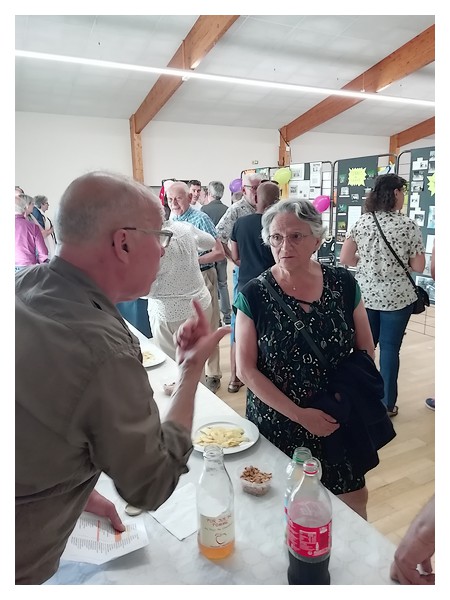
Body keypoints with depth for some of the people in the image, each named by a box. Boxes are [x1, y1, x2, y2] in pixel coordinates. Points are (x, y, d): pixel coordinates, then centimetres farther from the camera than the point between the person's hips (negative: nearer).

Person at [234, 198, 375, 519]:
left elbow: (366, 351, 3)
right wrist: (299, 415, -15)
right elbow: (246, 369, -11)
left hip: (339, 423, 2)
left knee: (353, 500, 16)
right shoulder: (254, 295, -12)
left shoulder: (343, 284, -6)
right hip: (276, 426, -2)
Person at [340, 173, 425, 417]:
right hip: (397, 297, -3)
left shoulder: (361, 222, -2)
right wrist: (399, 261, 11)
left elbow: (345, 258, -1)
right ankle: (387, 404, 19)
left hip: (365, 294, 3)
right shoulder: (408, 225, -10)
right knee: (390, 349, 8)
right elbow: (418, 267, -7)